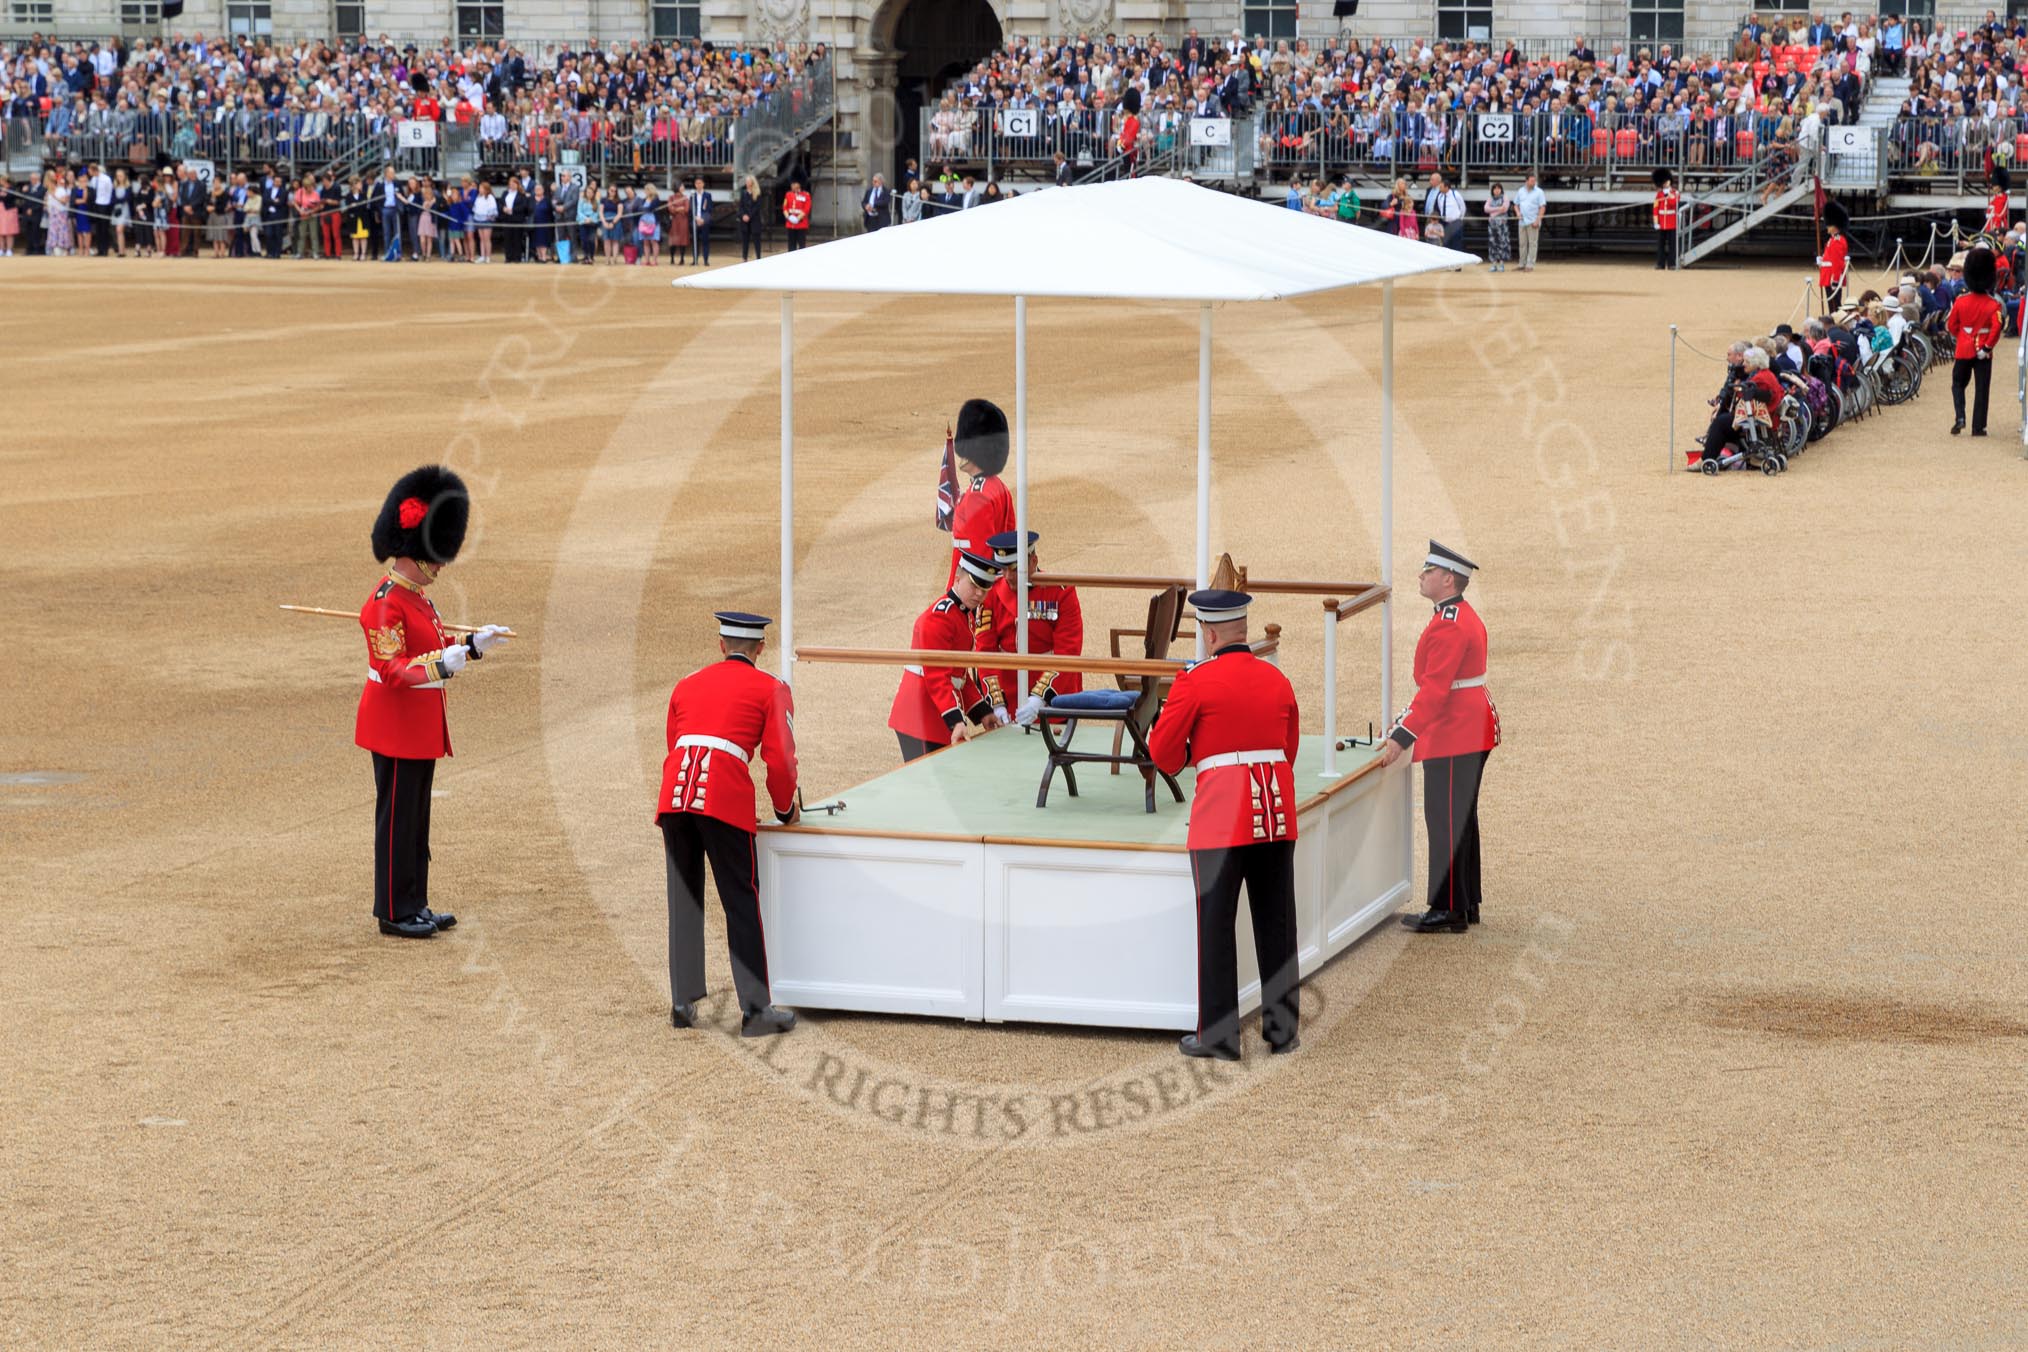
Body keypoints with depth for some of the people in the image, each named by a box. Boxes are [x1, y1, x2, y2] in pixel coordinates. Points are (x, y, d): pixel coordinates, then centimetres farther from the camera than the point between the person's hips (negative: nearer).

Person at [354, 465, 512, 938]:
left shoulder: (415, 594, 11)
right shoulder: (386, 604, -20)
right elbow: (391, 668, -26)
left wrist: (473, 645, 15)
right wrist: (442, 665, -40)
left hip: (420, 725, 10)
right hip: (396, 726, -10)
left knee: (416, 818, 15)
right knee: (398, 818, -2)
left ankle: (414, 904, 22)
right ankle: (395, 912, 5)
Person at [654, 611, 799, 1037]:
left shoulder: (686, 685, 26)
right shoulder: (771, 689, 11)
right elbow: (780, 760, 4)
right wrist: (785, 810, 19)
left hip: (674, 793, 4)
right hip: (726, 797, -4)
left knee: (684, 901, 13)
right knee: (741, 902, 2)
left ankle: (683, 1003, 15)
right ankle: (755, 1009, 2)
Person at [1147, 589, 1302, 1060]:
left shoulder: (1196, 681, -7)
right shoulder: (1278, 680, 9)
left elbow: (1164, 754, -3)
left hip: (1221, 817, -5)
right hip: (1277, 816, 5)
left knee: (1216, 926, 2)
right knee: (1276, 924, 10)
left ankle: (1218, 1035, 4)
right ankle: (1282, 1029, 15)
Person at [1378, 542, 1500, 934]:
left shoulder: (1448, 626, -20)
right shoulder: (1465, 616, 13)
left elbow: (1435, 689, -26)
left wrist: (1402, 736, -27)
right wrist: (1408, 720, 22)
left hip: (1453, 738, -10)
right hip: (1472, 733, 11)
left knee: (1446, 821, -5)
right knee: (1462, 820, 15)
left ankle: (1448, 912, -2)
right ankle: (1466, 905, 22)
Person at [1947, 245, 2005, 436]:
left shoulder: (1960, 301, -4)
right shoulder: (1993, 304, -9)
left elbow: (1951, 325, 2)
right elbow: (1997, 327, -20)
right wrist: (1987, 347, -10)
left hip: (1964, 350, 1)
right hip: (1983, 353, -1)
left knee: (1958, 384, 16)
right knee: (1982, 389, 5)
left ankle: (1960, 418, -4)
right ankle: (1978, 427, 5)